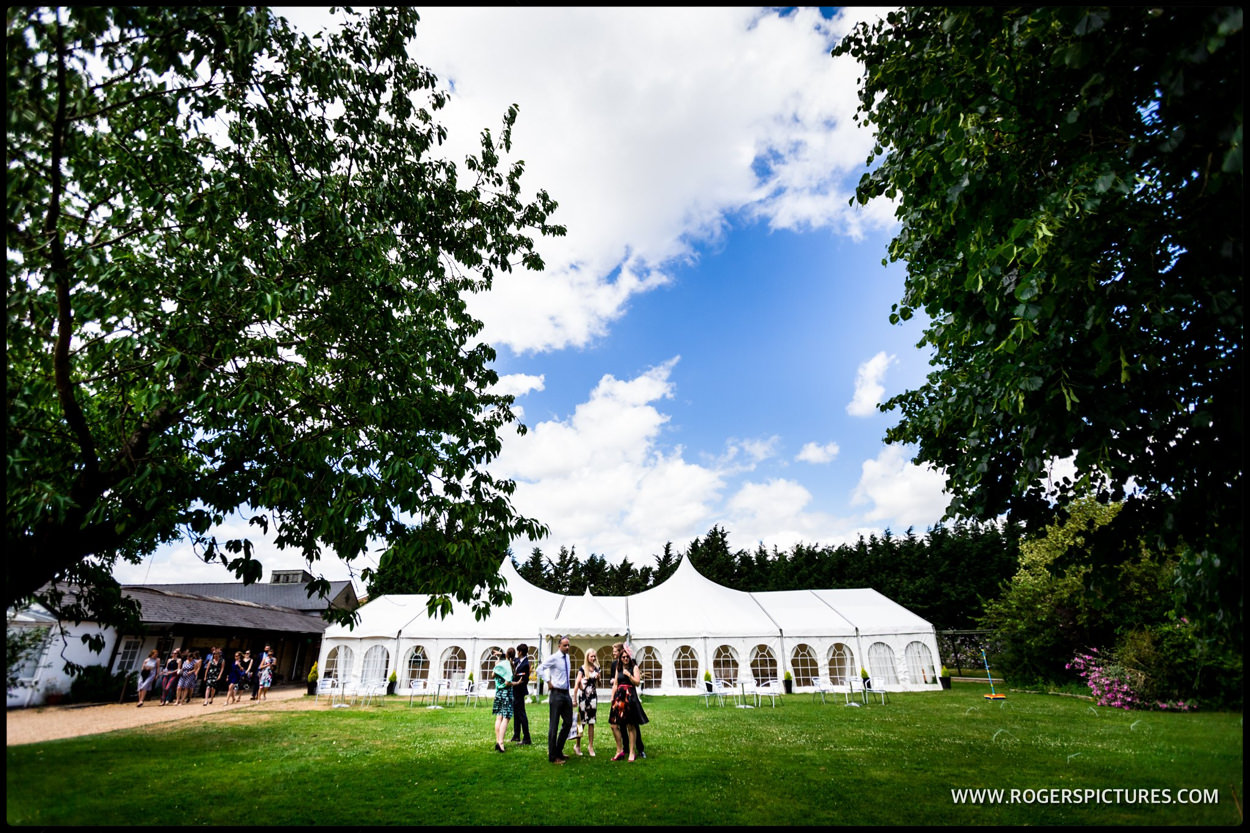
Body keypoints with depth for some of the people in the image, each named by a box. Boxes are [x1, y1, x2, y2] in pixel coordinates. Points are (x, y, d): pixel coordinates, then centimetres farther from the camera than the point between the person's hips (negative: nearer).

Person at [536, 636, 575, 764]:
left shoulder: (567, 657, 9)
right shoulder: (554, 658, -14)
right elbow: (540, 669, -15)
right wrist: (548, 682, -15)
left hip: (566, 694, 8)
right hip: (557, 694, -8)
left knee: (568, 723, 13)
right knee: (554, 725, 0)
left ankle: (559, 751, 28)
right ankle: (553, 756, 10)